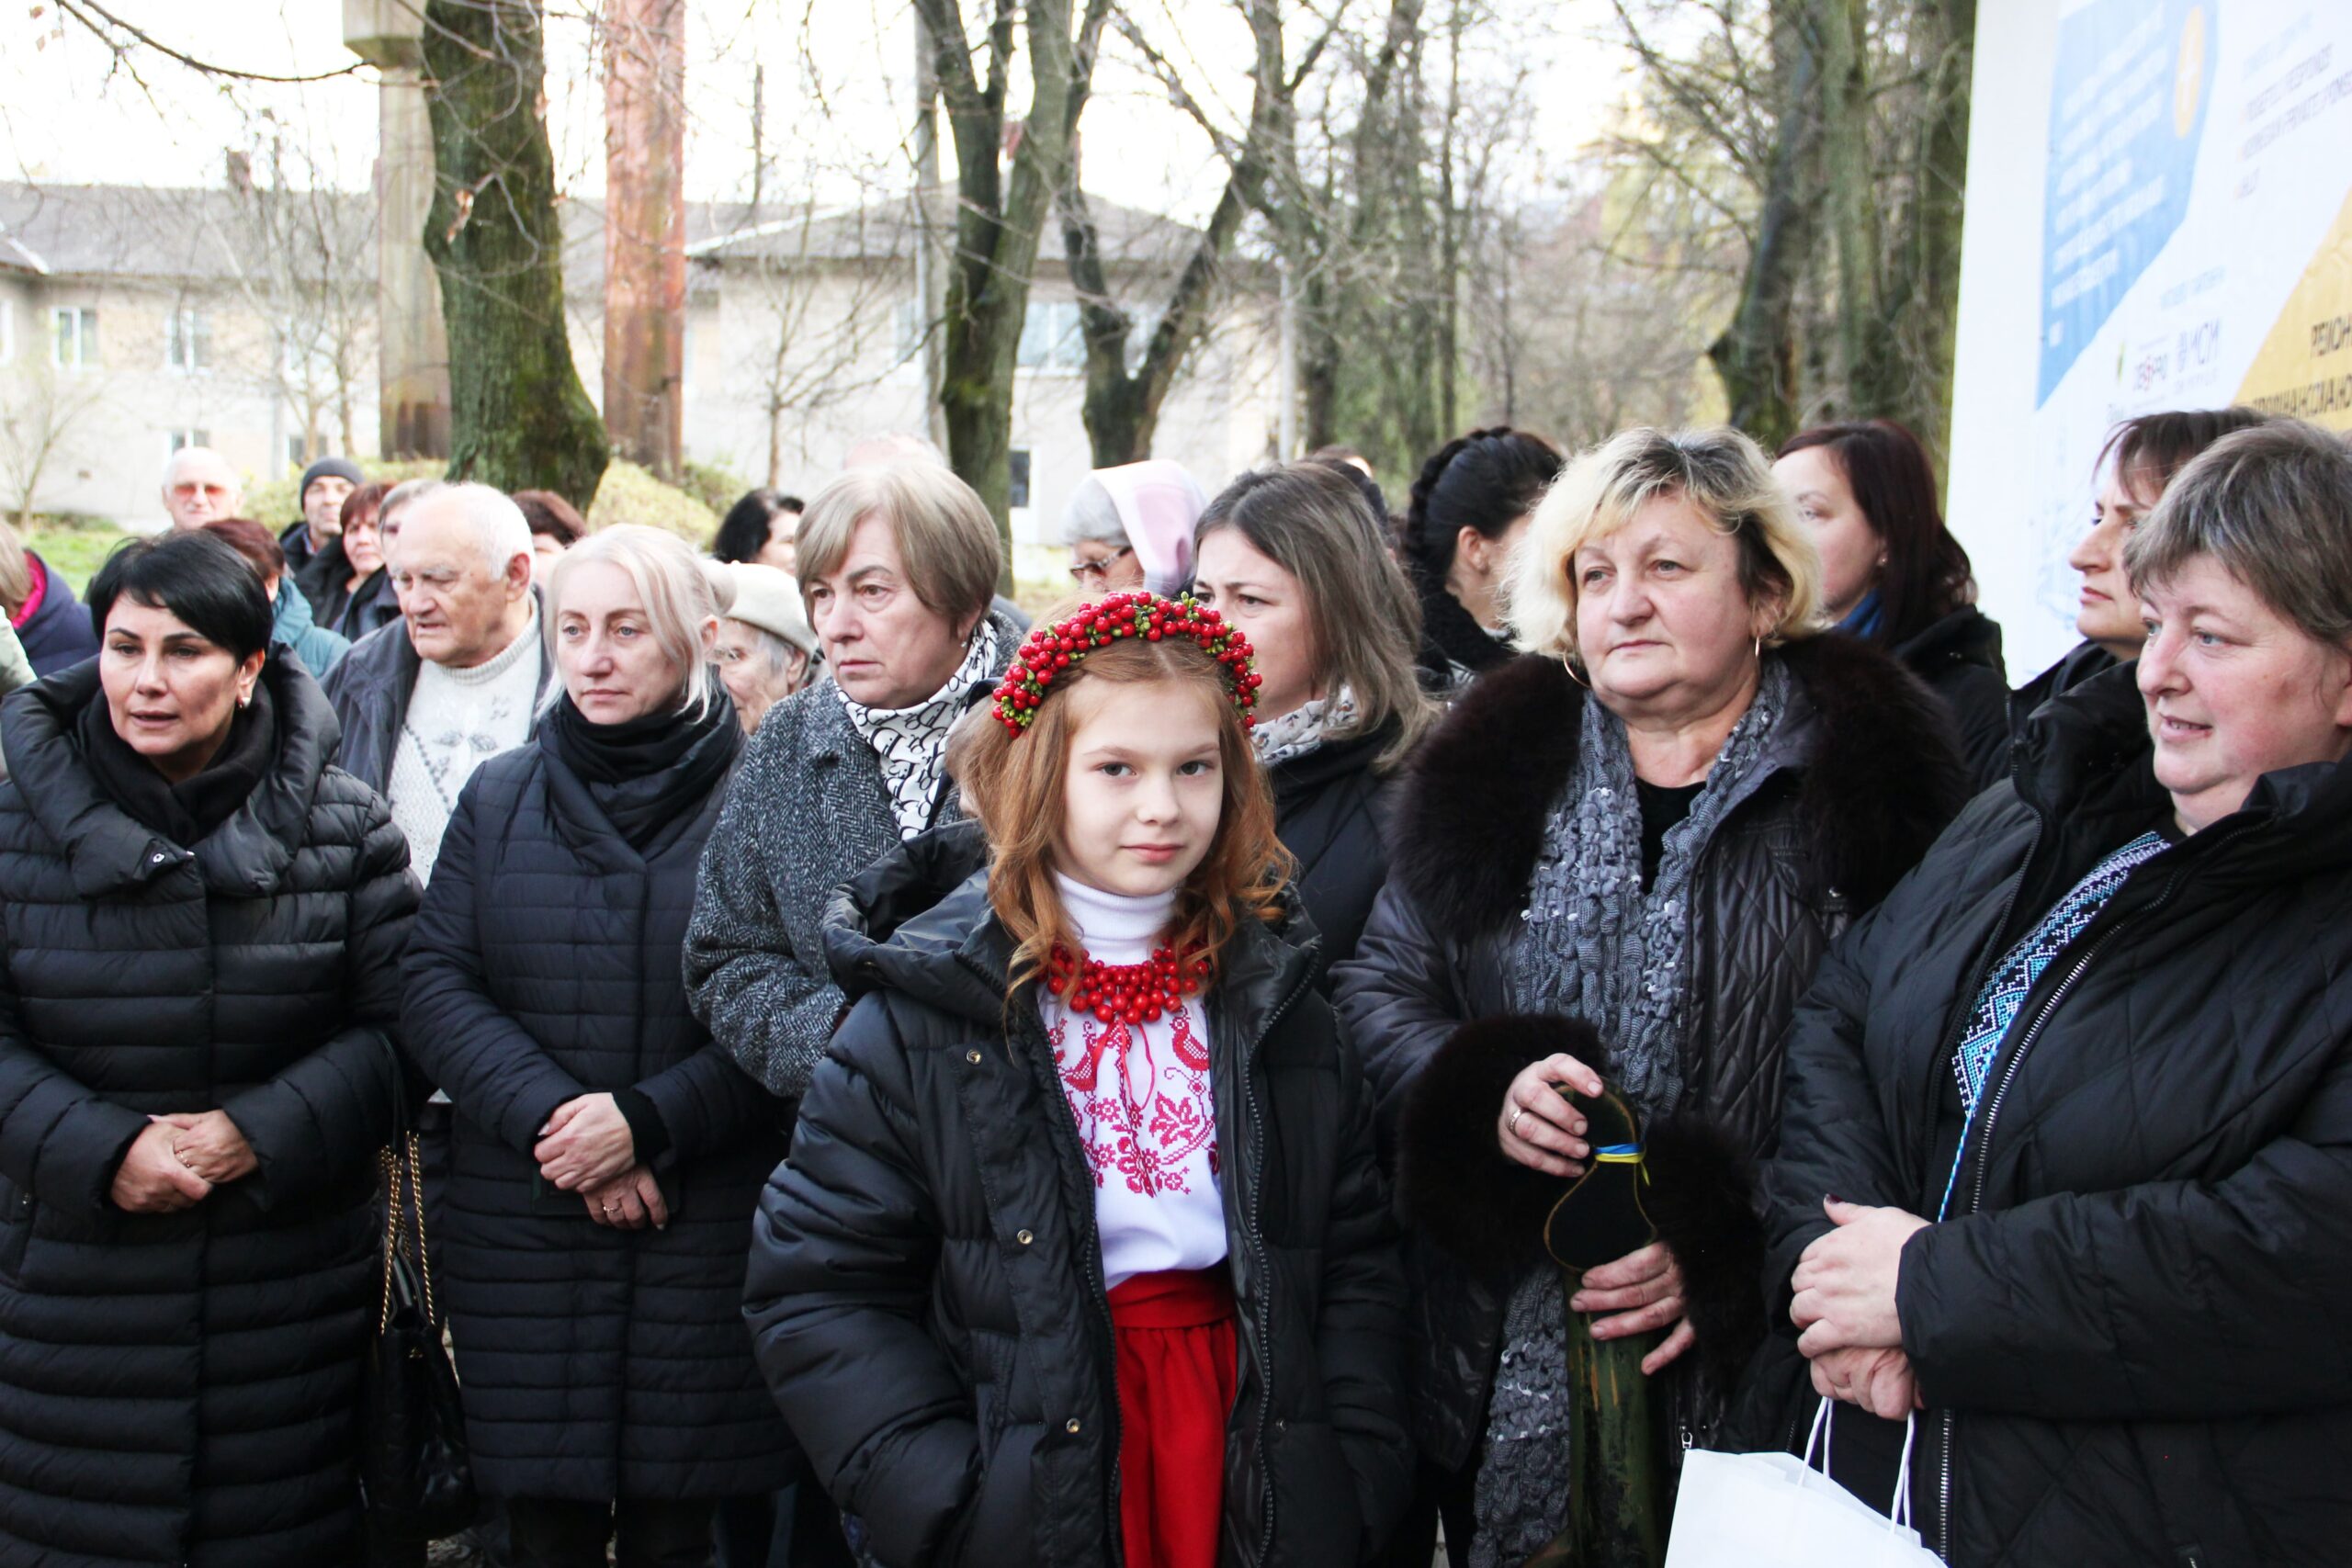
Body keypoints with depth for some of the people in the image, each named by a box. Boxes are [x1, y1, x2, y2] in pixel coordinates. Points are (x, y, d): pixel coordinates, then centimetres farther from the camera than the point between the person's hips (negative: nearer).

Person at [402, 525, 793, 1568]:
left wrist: (648, 1119, -16)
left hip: (708, 1237, -3)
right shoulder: (498, 796, 8)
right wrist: (552, 1121, -13)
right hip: (522, 1236, 3)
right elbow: (435, 984, 1)